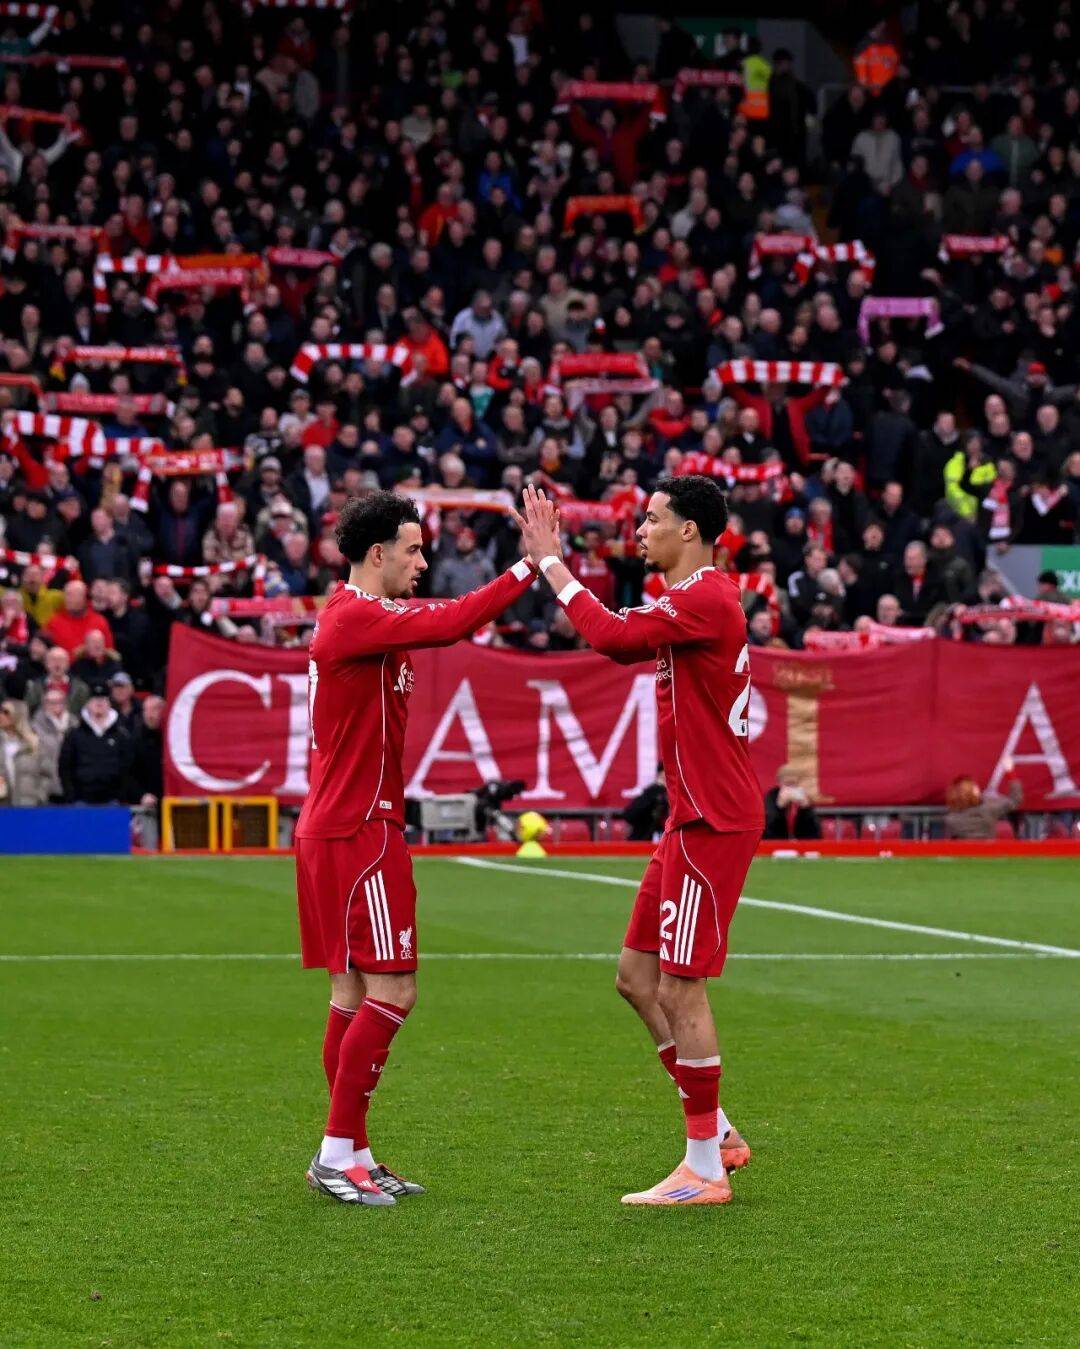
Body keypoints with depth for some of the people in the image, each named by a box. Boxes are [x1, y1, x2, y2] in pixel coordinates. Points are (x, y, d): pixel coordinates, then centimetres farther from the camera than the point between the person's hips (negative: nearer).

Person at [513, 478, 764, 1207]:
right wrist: (554, 559, 13)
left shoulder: (706, 599, -17)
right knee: (637, 974, 13)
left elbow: (611, 635, -24)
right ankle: (716, 1132, 20)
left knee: (680, 988, -7)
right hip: (695, 817, 10)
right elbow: (620, 640, 19)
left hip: (713, 820, -10)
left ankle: (705, 1170, -1)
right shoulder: (691, 599, 16)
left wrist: (551, 561, -14)